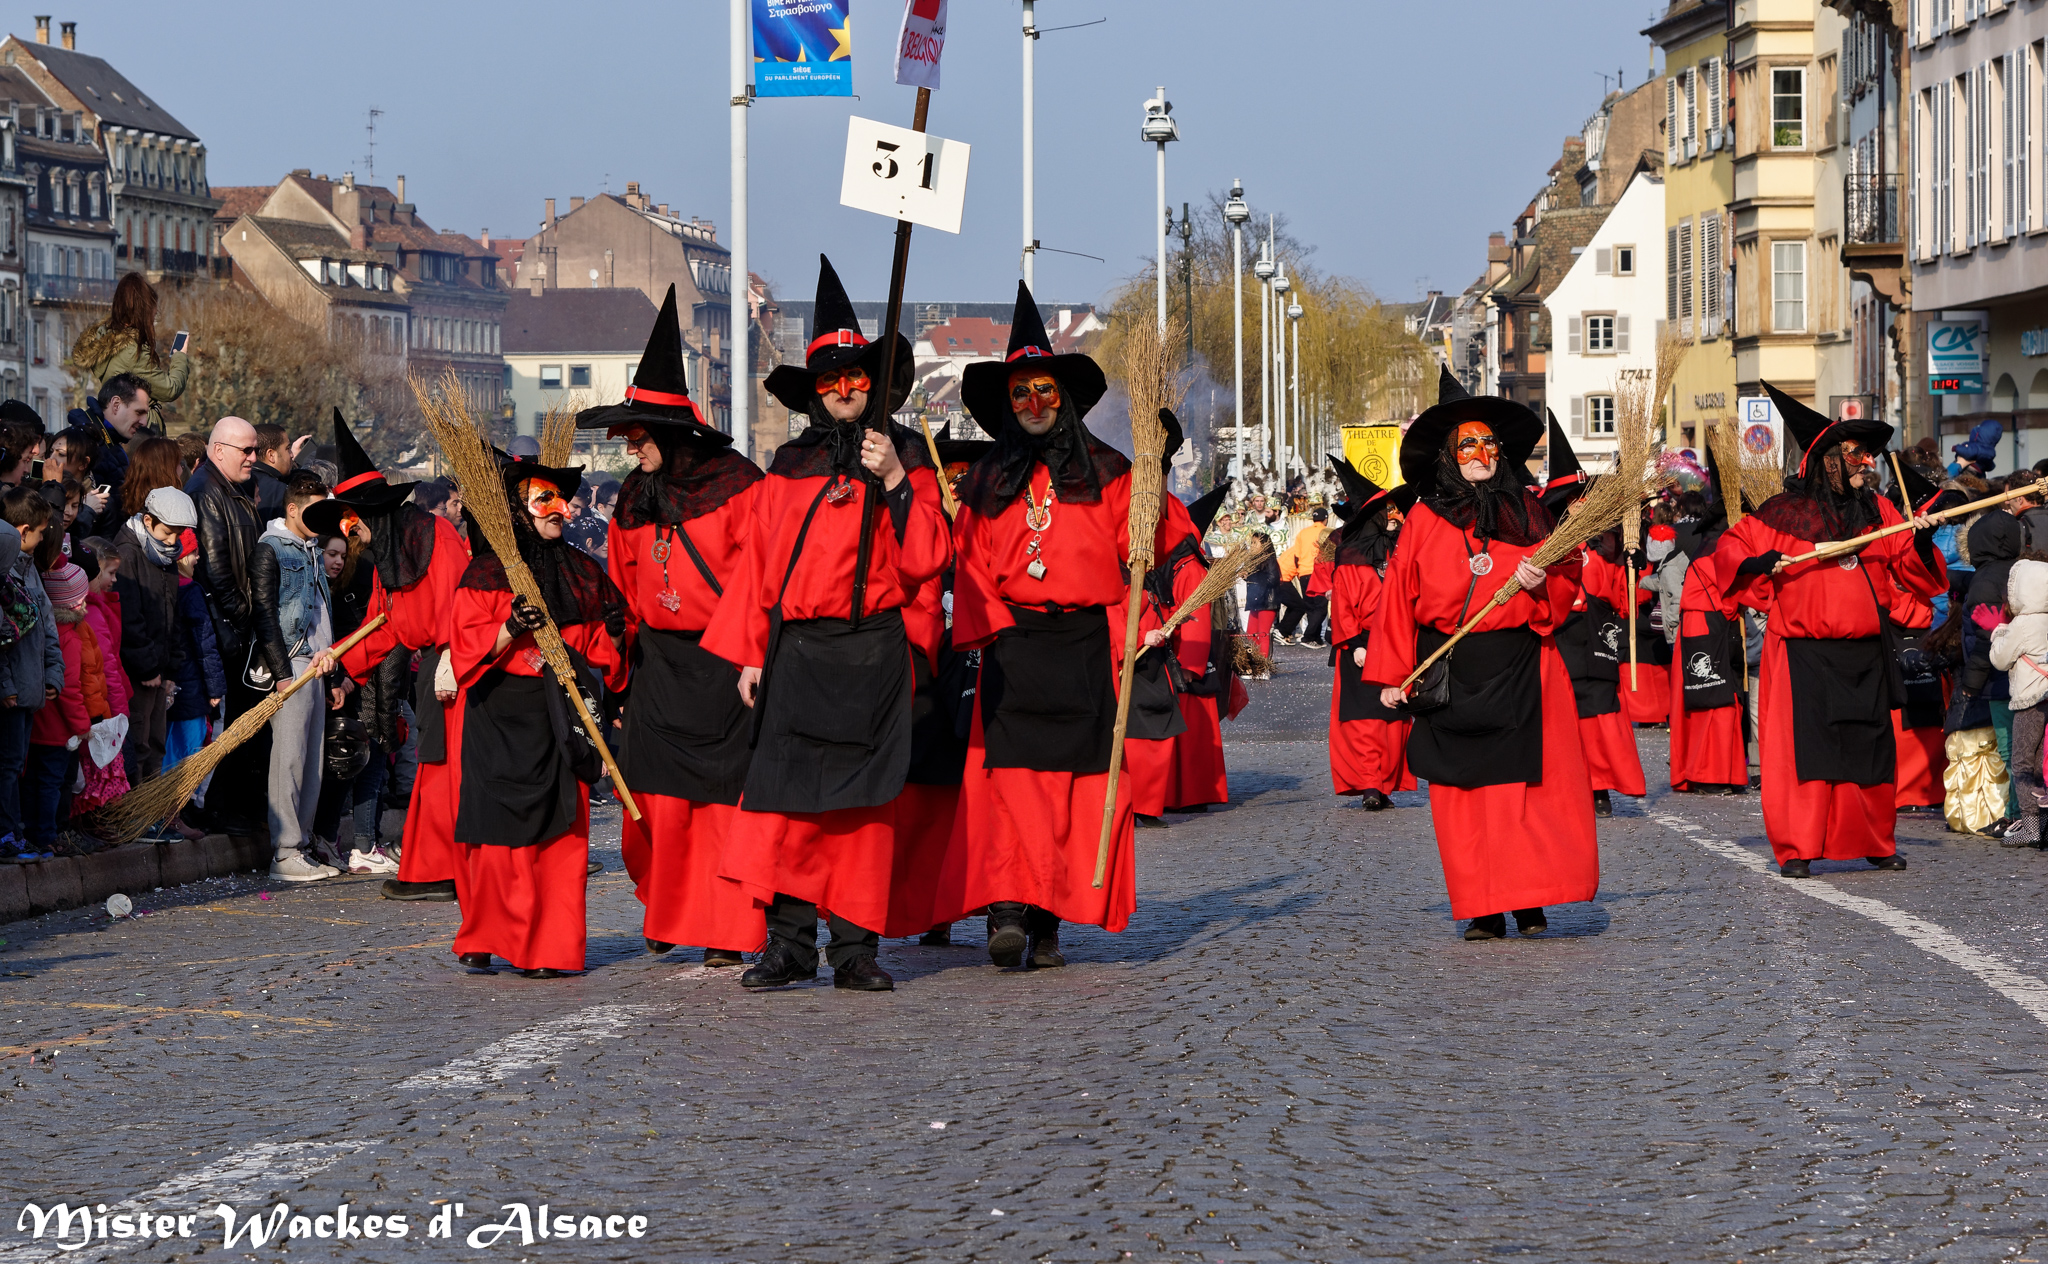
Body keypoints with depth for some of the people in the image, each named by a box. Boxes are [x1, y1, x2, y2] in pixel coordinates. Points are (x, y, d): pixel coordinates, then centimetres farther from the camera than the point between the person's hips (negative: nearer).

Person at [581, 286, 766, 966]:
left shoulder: (735, 482, -8)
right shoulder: (635, 497, 11)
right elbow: (623, 591, 18)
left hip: (724, 662, -5)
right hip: (660, 660, 5)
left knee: (725, 796, -3)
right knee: (660, 795, 1)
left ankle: (726, 930, 3)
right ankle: (668, 915, 17)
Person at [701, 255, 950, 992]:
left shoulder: (905, 461, 6)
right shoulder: (789, 469, 11)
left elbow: (927, 560, -5)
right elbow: (759, 565, 11)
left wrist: (895, 482, -14)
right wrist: (750, 654, 6)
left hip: (872, 654, -1)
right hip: (796, 652, 1)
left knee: (864, 804, 1)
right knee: (787, 798, -7)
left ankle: (855, 948, 7)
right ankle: (789, 944, -3)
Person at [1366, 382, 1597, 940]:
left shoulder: (1526, 512, 9)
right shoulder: (1425, 520, 6)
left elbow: (1567, 584, 10)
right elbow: (1398, 598, 6)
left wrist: (1541, 581, -13)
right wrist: (1393, 675, 2)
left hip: (1517, 669, 0)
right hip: (1449, 673, 0)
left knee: (1527, 785, -6)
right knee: (1462, 791, -2)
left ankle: (1529, 901, -1)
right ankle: (1484, 909, 2)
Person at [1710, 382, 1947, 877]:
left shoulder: (1876, 511, 10)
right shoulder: (1785, 513, -2)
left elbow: (1915, 574, 11)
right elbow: (1729, 550, 3)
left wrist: (1922, 543, -8)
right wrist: (1757, 565, -16)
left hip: (1864, 655, 4)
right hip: (1805, 656, -4)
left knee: (1870, 748, 9)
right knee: (1804, 748, -8)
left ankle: (1876, 844, 22)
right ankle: (1797, 850, -3)